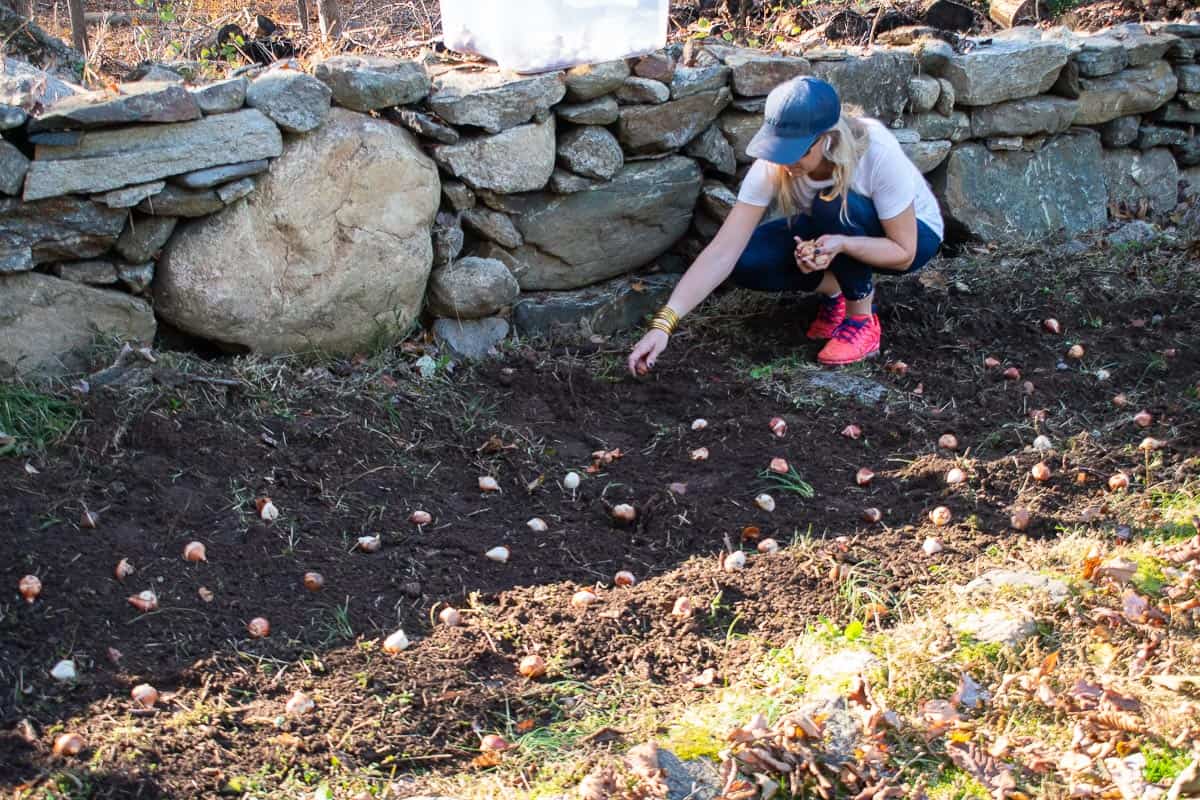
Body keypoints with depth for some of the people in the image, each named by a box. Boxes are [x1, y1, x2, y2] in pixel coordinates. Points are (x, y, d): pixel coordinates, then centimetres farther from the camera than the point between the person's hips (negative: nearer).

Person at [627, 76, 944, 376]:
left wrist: (843, 243, -45)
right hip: (830, 230, 3)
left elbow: (904, 253, -26)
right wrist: (663, 324, -40)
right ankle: (834, 290, 2)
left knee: (834, 204, -36)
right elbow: (722, 252, -31)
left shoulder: (877, 152, -35)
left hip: (915, 233, -3)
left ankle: (862, 321, -16)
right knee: (749, 263, -24)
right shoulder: (773, 166, -27)